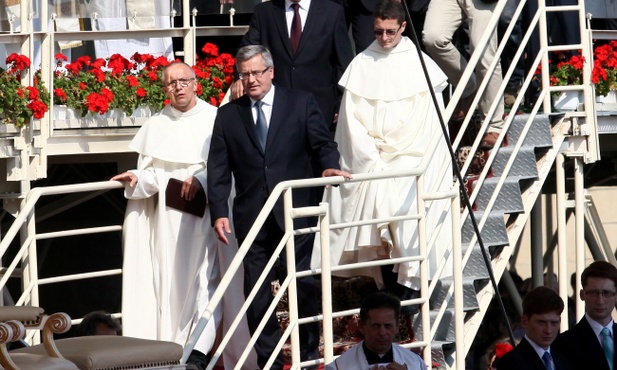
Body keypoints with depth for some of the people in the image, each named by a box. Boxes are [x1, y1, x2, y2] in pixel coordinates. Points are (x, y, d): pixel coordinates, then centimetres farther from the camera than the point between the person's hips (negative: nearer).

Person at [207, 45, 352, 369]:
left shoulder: (301, 103, 7)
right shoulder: (227, 115, 11)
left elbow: (322, 143, 3)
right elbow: (218, 169, 7)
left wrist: (330, 165, -20)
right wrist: (219, 212, -4)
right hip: (251, 218, 2)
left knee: (302, 285, -2)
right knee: (257, 292, 3)